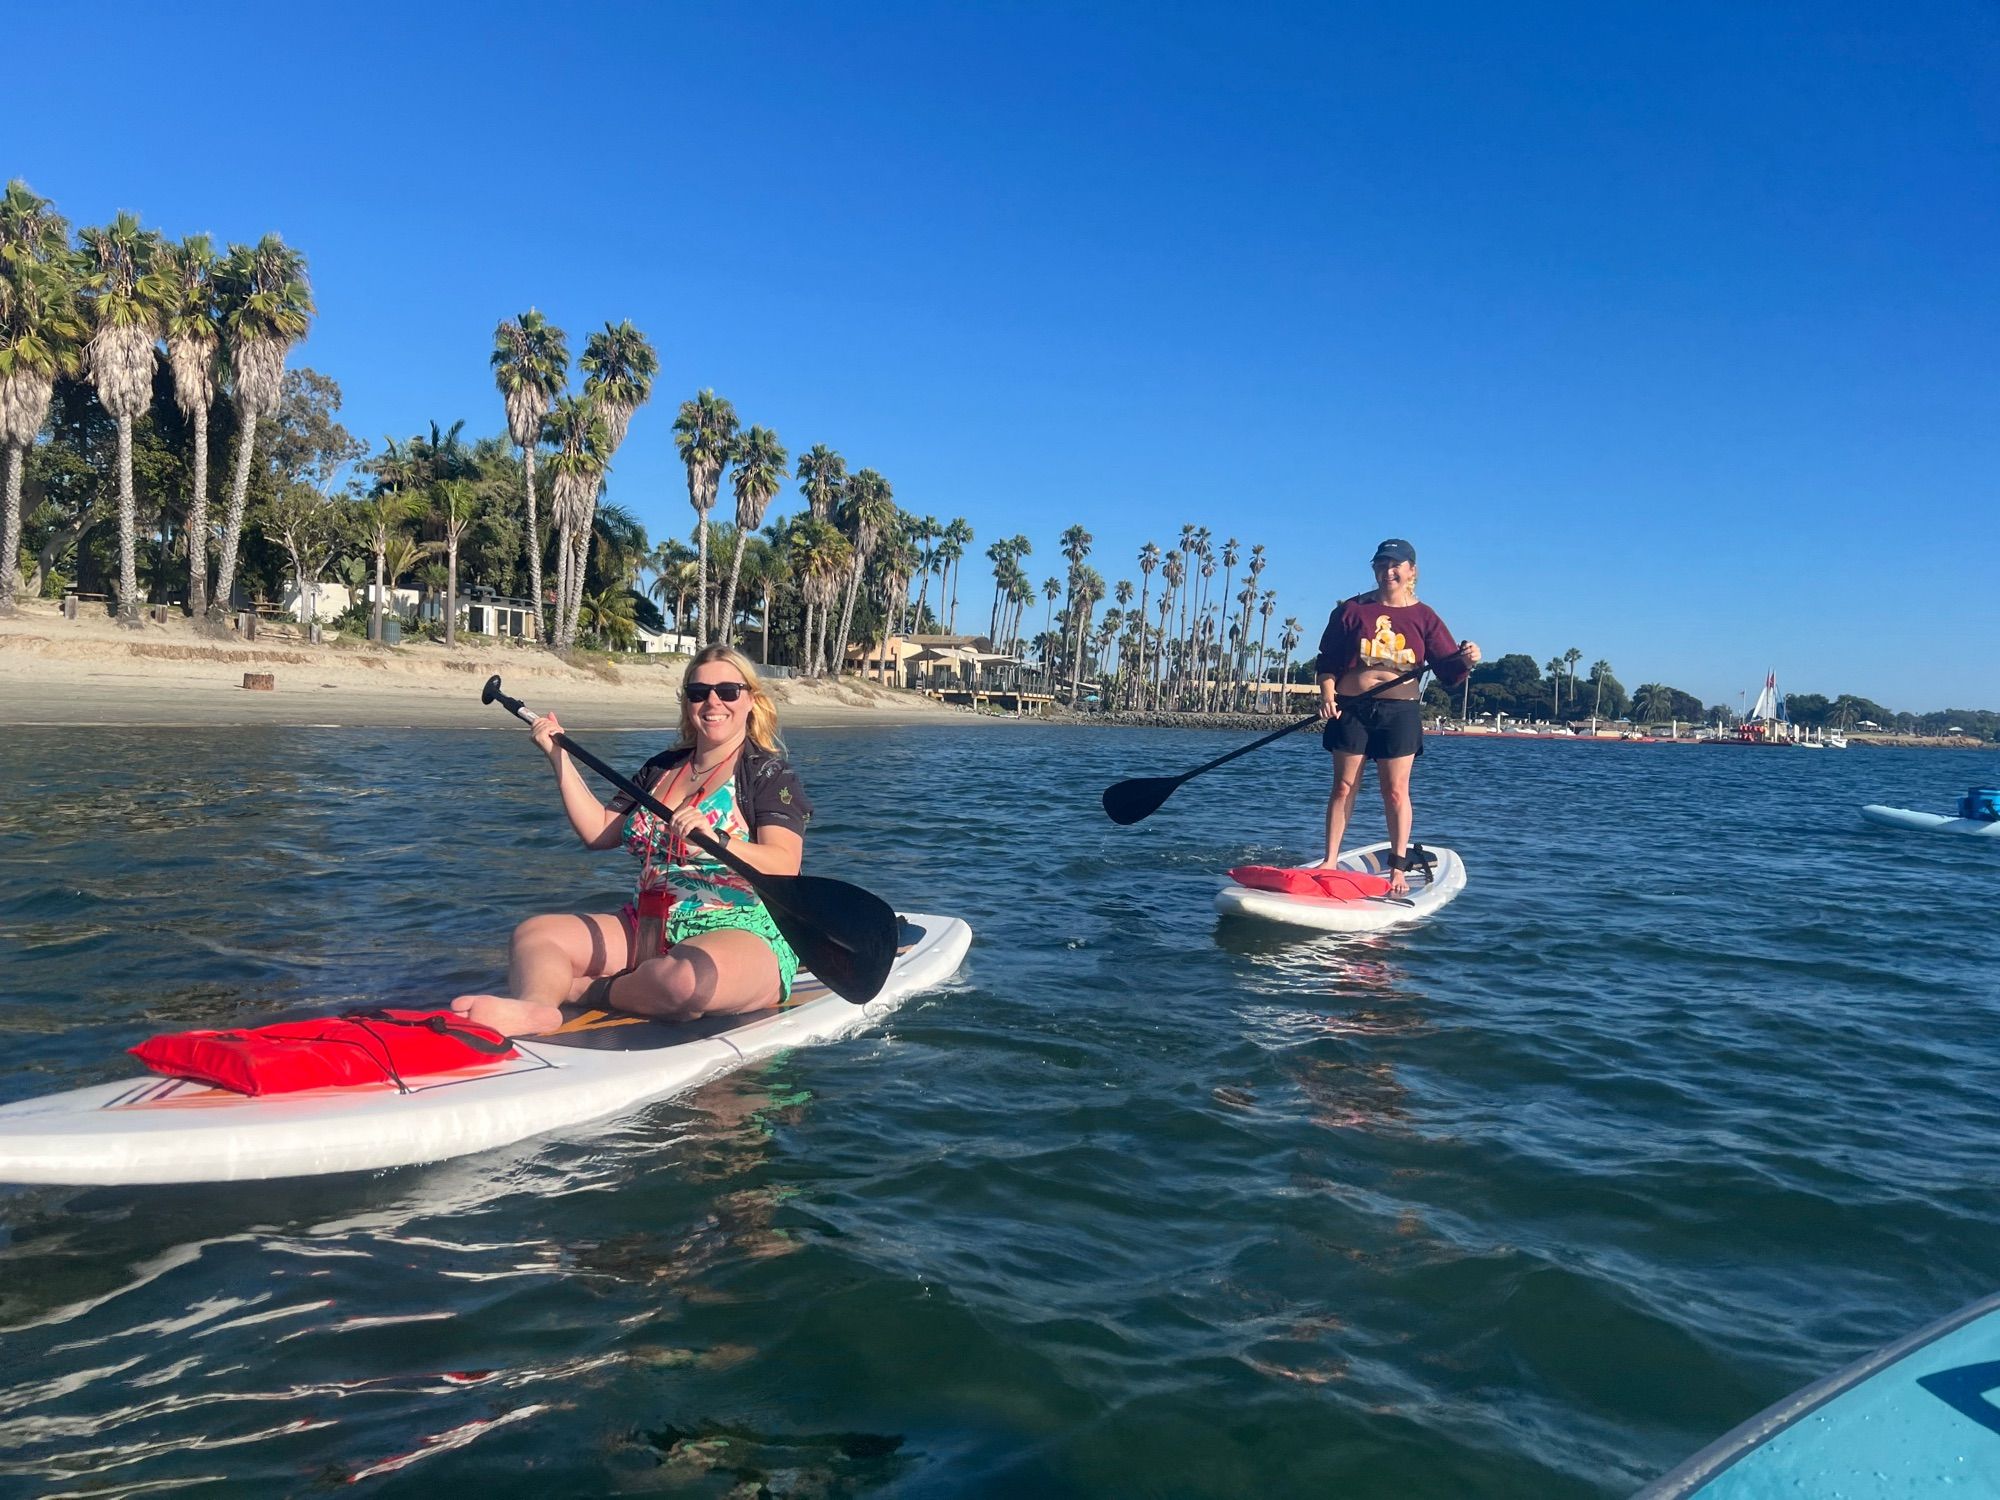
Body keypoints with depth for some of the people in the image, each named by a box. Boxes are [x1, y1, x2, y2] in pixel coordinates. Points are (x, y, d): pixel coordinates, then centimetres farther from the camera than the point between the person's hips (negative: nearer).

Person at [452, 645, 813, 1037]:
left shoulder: (770, 772, -3)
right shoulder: (662, 768, 18)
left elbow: (785, 866, -17)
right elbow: (598, 832, 15)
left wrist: (718, 841, -33)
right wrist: (559, 758, 13)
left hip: (743, 935, -7)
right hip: (649, 931, 7)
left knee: (682, 979, -40)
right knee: (534, 933, -8)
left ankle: (580, 990, -12)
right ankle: (532, 1005, -41)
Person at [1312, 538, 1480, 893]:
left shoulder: (1424, 617, 6)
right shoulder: (1352, 609, 5)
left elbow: (1448, 670, 1)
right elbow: (1328, 660, 5)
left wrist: (1466, 661, -20)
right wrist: (1327, 693, -10)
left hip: (1400, 712, 0)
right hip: (1352, 708, 0)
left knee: (1396, 791, 1)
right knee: (1344, 786, 4)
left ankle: (1398, 869, 9)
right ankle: (1329, 860, 12)